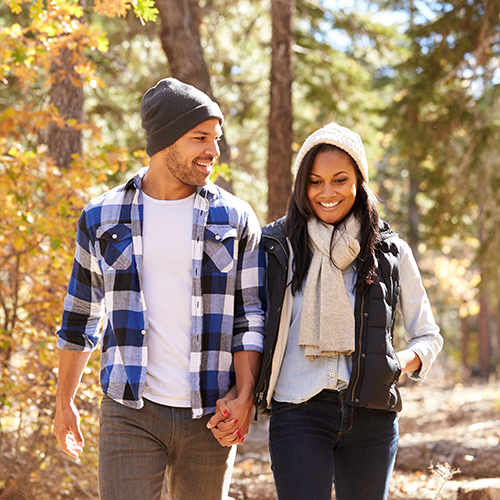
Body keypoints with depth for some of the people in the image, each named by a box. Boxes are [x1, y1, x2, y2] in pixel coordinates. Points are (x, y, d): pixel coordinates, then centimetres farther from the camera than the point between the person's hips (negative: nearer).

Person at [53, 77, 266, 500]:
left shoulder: (236, 220, 3)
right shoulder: (101, 218, 4)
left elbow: (250, 316, 3)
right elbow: (81, 317, 14)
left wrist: (244, 394, -9)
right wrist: (65, 402, 17)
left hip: (210, 418, 1)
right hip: (130, 414, 0)